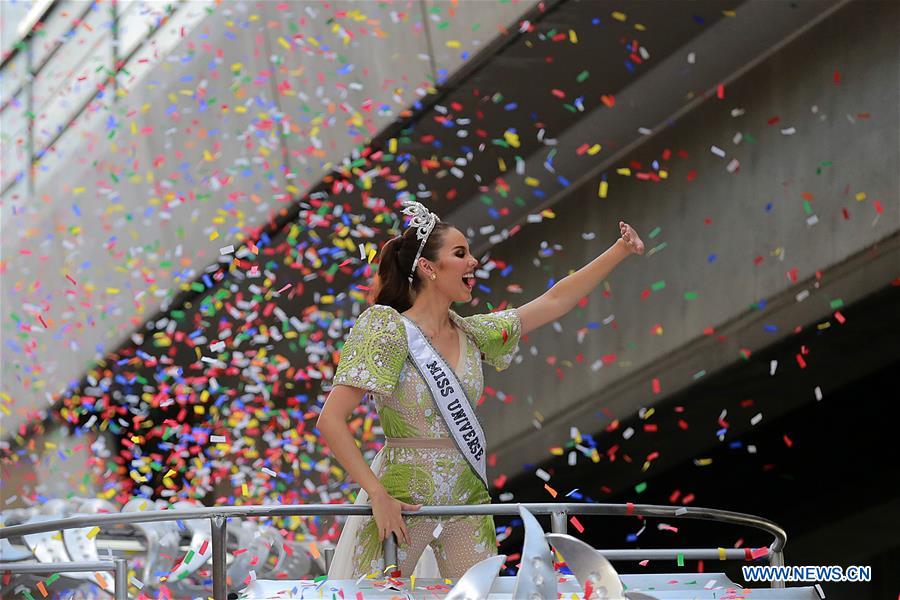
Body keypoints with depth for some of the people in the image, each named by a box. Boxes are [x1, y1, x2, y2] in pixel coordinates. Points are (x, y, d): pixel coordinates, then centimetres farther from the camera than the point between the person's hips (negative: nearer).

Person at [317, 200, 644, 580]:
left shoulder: (471, 335, 8)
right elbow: (331, 420, -17)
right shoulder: (389, 330, -12)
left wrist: (621, 250, 13)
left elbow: (554, 301, 14)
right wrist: (379, 495, -22)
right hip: (403, 501, -6)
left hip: (467, 498, 6)